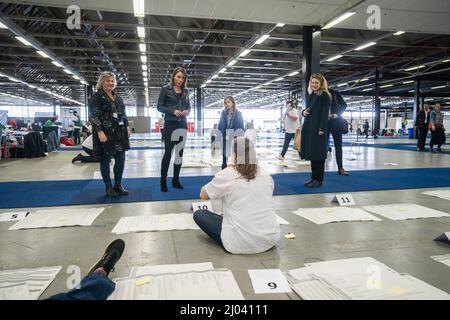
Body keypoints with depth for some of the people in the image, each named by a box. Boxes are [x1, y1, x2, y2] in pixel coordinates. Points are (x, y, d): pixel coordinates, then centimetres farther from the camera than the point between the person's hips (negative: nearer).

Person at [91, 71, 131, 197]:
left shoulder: (117, 97, 16)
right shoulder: (97, 97, -5)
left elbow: (123, 114, 20)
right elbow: (95, 116, -12)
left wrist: (127, 128, 13)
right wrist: (100, 132, -20)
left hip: (119, 133, 7)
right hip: (105, 133, -7)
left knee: (120, 159, 7)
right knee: (105, 159, 2)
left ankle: (118, 185, 19)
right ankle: (108, 187, 12)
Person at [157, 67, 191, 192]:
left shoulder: (185, 91, 11)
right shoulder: (165, 89, -2)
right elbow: (159, 107, -6)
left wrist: (187, 111, -7)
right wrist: (173, 111, -20)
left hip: (183, 124, 5)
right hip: (170, 124, -5)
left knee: (180, 152, 6)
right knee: (168, 152, -3)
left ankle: (176, 180, 16)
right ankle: (163, 181, 5)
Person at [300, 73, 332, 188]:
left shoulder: (324, 95, -6)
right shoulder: (310, 95, 16)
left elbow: (325, 113, -12)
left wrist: (322, 129, -19)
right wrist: (303, 112, -1)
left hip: (318, 128, -8)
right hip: (309, 127, 8)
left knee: (318, 153, -3)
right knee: (312, 153, 11)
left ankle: (319, 180, 4)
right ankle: (314, 177, 20)